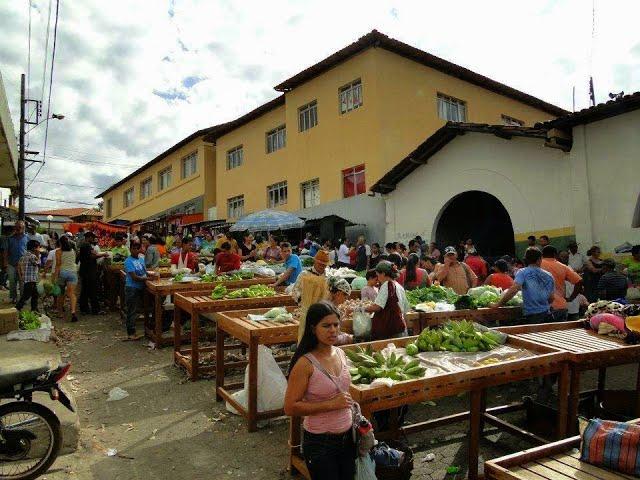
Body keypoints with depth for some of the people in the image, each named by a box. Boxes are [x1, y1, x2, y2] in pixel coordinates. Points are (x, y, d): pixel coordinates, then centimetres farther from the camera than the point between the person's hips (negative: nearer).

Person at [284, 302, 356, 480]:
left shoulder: (340, 354, -1)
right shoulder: (305, 364, -22)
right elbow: (290, 408, -21)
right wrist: (331, 405, -23)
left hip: (347, 436, 6)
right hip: (320, 442, -6)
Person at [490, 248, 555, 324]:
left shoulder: (523, 272, -6)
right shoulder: (549, 276, 8)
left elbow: (514, 290, -19)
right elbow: (551, 299, 14)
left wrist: (498, 304, -15)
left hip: (531, 317, -4)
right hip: (547, 316, 4)